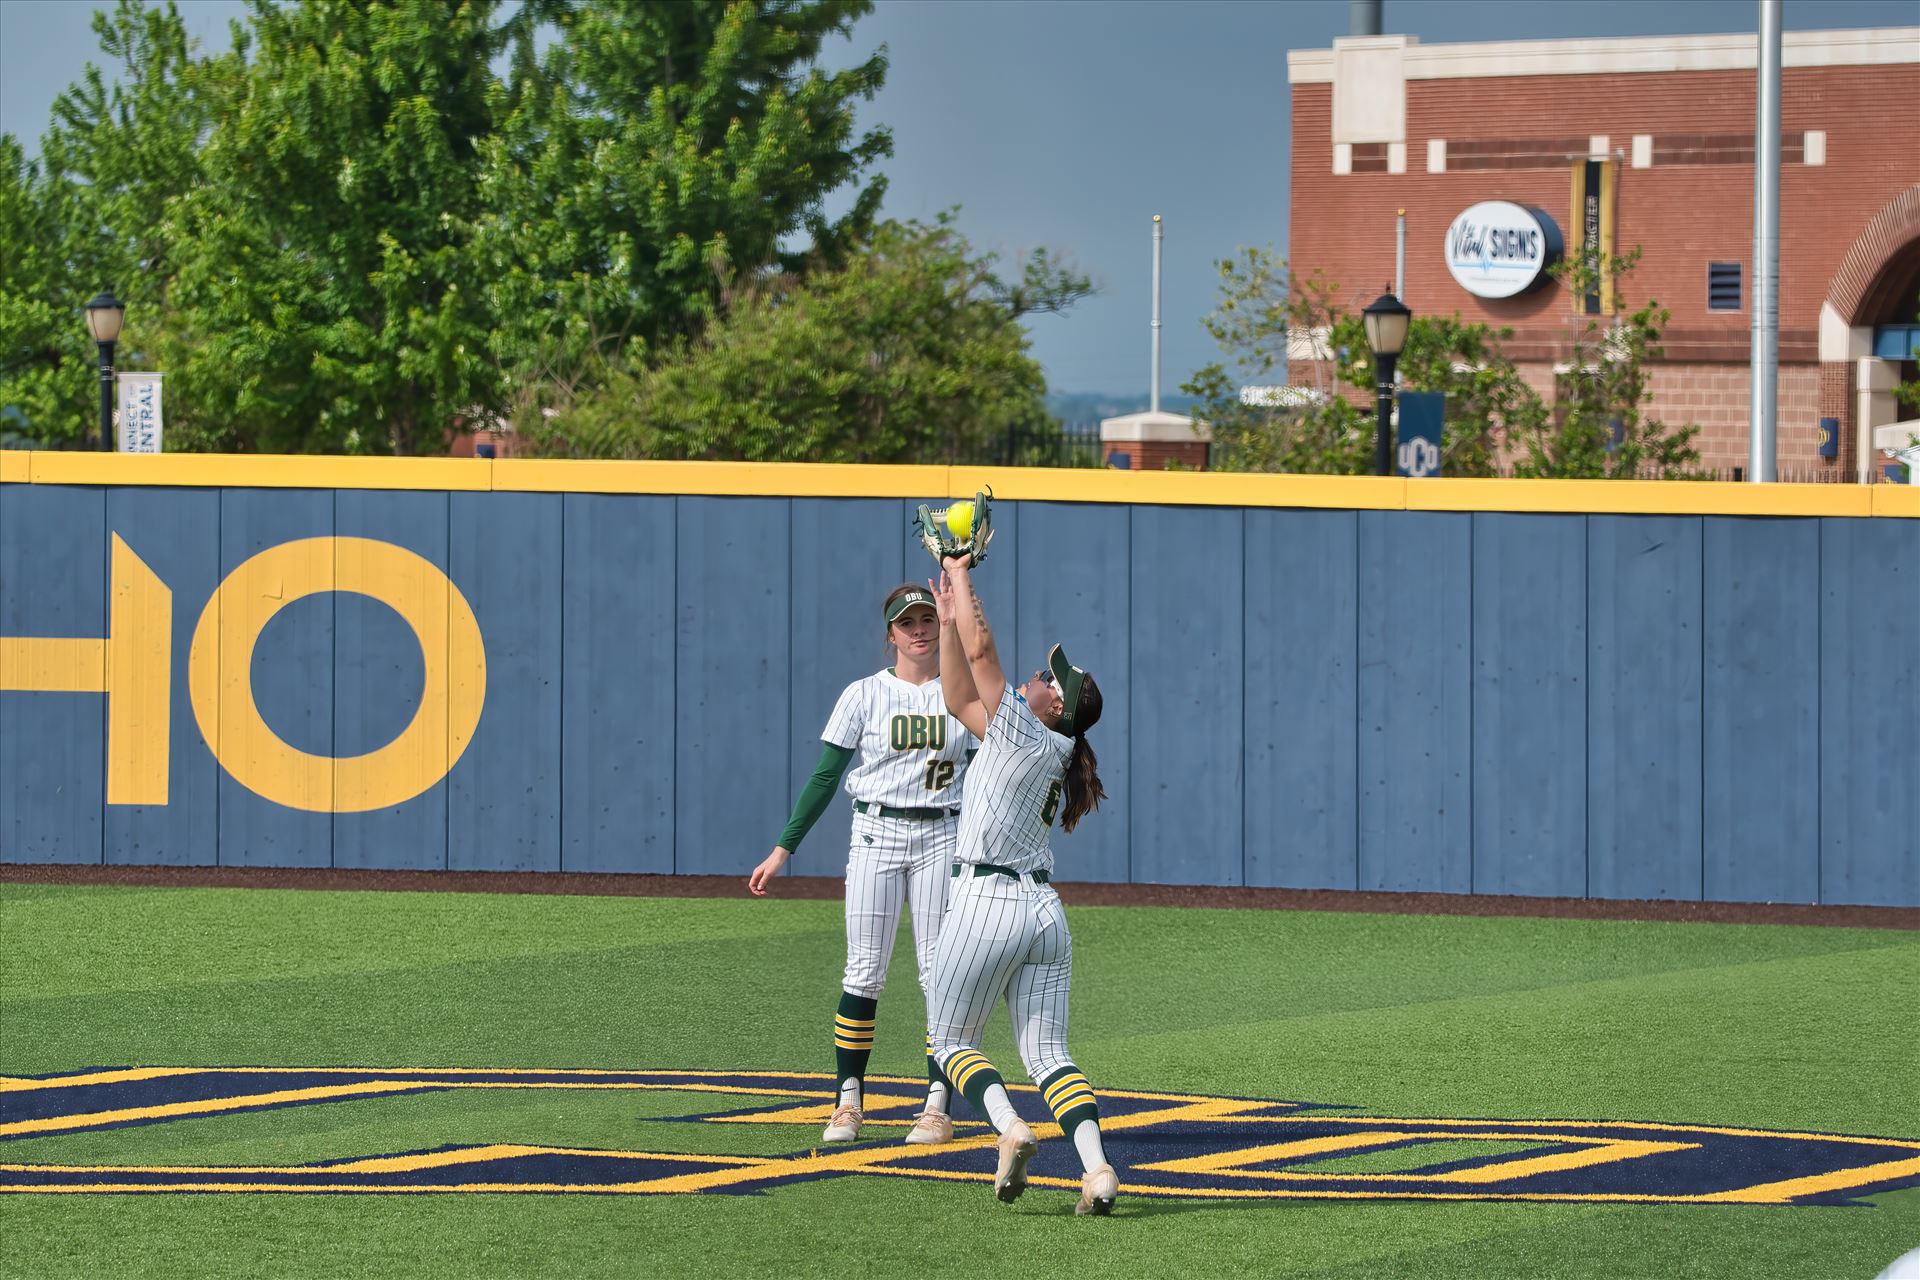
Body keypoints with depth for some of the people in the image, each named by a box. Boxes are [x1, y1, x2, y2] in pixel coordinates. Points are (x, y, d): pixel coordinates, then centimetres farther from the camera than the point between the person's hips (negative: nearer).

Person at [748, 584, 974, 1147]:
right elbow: (825, 777, 2)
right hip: (877, 833, -1)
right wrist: (782, 850, 0)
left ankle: (939, 1104, 3)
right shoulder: (864, 695, 1)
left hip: (942, 838, 1)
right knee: (864, 973, -4)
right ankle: (848, 1101, 5)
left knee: (939, 972, -2)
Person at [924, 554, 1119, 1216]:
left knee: (951, 1038, 7)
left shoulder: (1022, 732, -8)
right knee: (1047, 1056, 4)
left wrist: (960, 573, 0)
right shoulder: (1052, 754, 14)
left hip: (987, 904, -7)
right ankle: (1097, 1168, -16)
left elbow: (981, 651, -12)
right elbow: (960, 698, 22)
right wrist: (950, 619, 22)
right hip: (1045, 909, 7)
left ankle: (1011, 1130, -16)